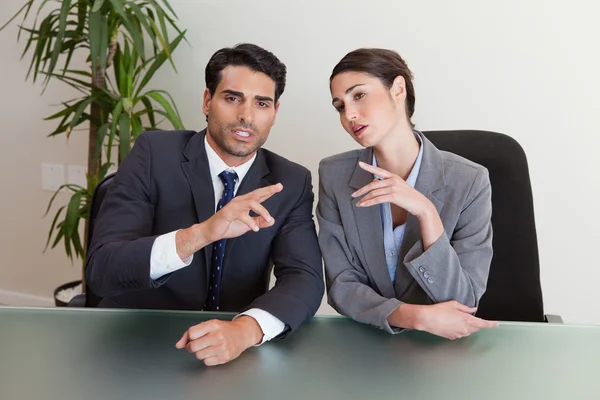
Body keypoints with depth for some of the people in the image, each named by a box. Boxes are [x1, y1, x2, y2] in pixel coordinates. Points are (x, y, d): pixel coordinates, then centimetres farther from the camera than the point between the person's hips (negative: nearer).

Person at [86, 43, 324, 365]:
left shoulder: (292, 183, -2)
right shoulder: (154, 153, -10)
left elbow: (305, 280, -13)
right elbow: (101, 271, -18)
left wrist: (245, 329, -32)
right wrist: (199, 233, -33)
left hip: (230, 350, 2)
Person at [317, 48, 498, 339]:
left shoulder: (469, 183, -11)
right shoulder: (334, 176, -5)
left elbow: (462, 303, -13)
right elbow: (342, 286, -6)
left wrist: (426, 213, -25)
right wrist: (416, 317, -21)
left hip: (442, 346, -1)